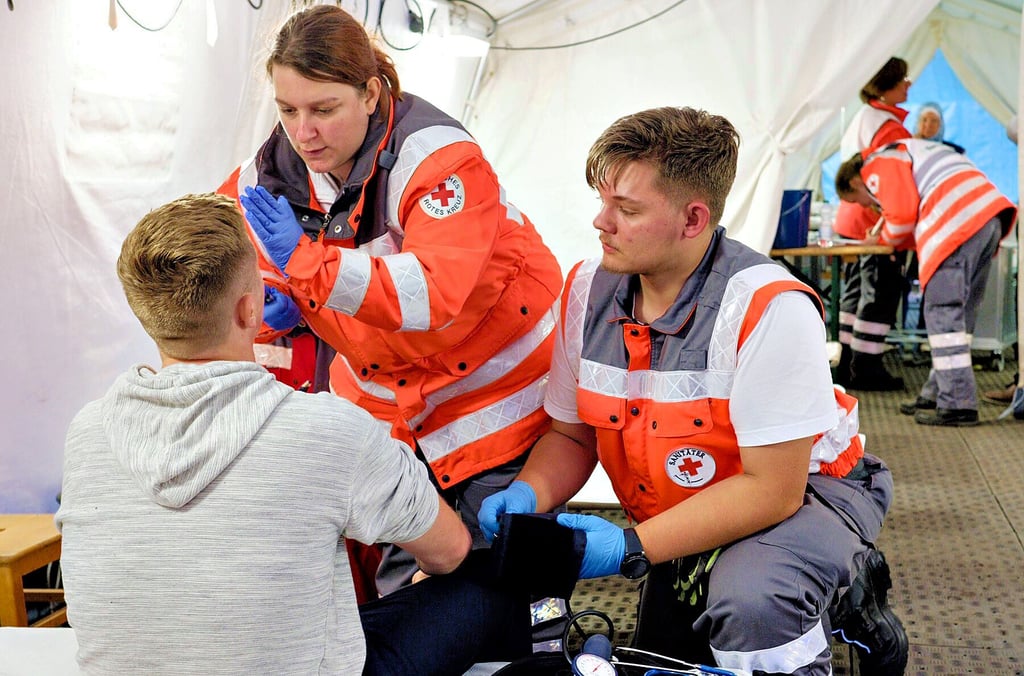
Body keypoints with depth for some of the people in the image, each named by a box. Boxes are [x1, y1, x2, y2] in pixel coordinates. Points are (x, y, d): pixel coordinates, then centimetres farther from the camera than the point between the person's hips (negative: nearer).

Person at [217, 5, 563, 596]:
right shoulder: (277, 170, -5)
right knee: (400, 571, 6)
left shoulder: (437, 158, -25)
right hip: (382, 388, 5)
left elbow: (436, 293, -38)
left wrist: (304, 260, -44)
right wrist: (276, 308, -20)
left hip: (494, 386, -5)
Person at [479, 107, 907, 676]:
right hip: (687, 522, 7)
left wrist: (631, 547, -32)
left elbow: (772, 488, -28)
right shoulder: (587, 289, -10)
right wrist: (528, 494, -23)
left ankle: (845, 601, -3)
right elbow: (571, 434, -1)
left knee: (749, 601, -37)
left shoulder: (769, 308, -29)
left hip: (803, 495, -6)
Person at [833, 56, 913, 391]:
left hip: (853, 218, 10)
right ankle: (866, 369, 2)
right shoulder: (888, 126, -17)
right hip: (878, 223, -10)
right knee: (880, 295, -3)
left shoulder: (861, 117, 14)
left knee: (856, 291, 14)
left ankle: (848, 364, 20)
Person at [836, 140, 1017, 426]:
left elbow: (903, 212, -7)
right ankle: (937, 393, 21)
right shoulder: (902, 153, 34)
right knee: (961, 313, 13)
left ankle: (957, 404, -10)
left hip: (959, 222, -10)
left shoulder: (877, 166, 5)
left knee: (943, 313, -8)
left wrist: (886, 239, 12)